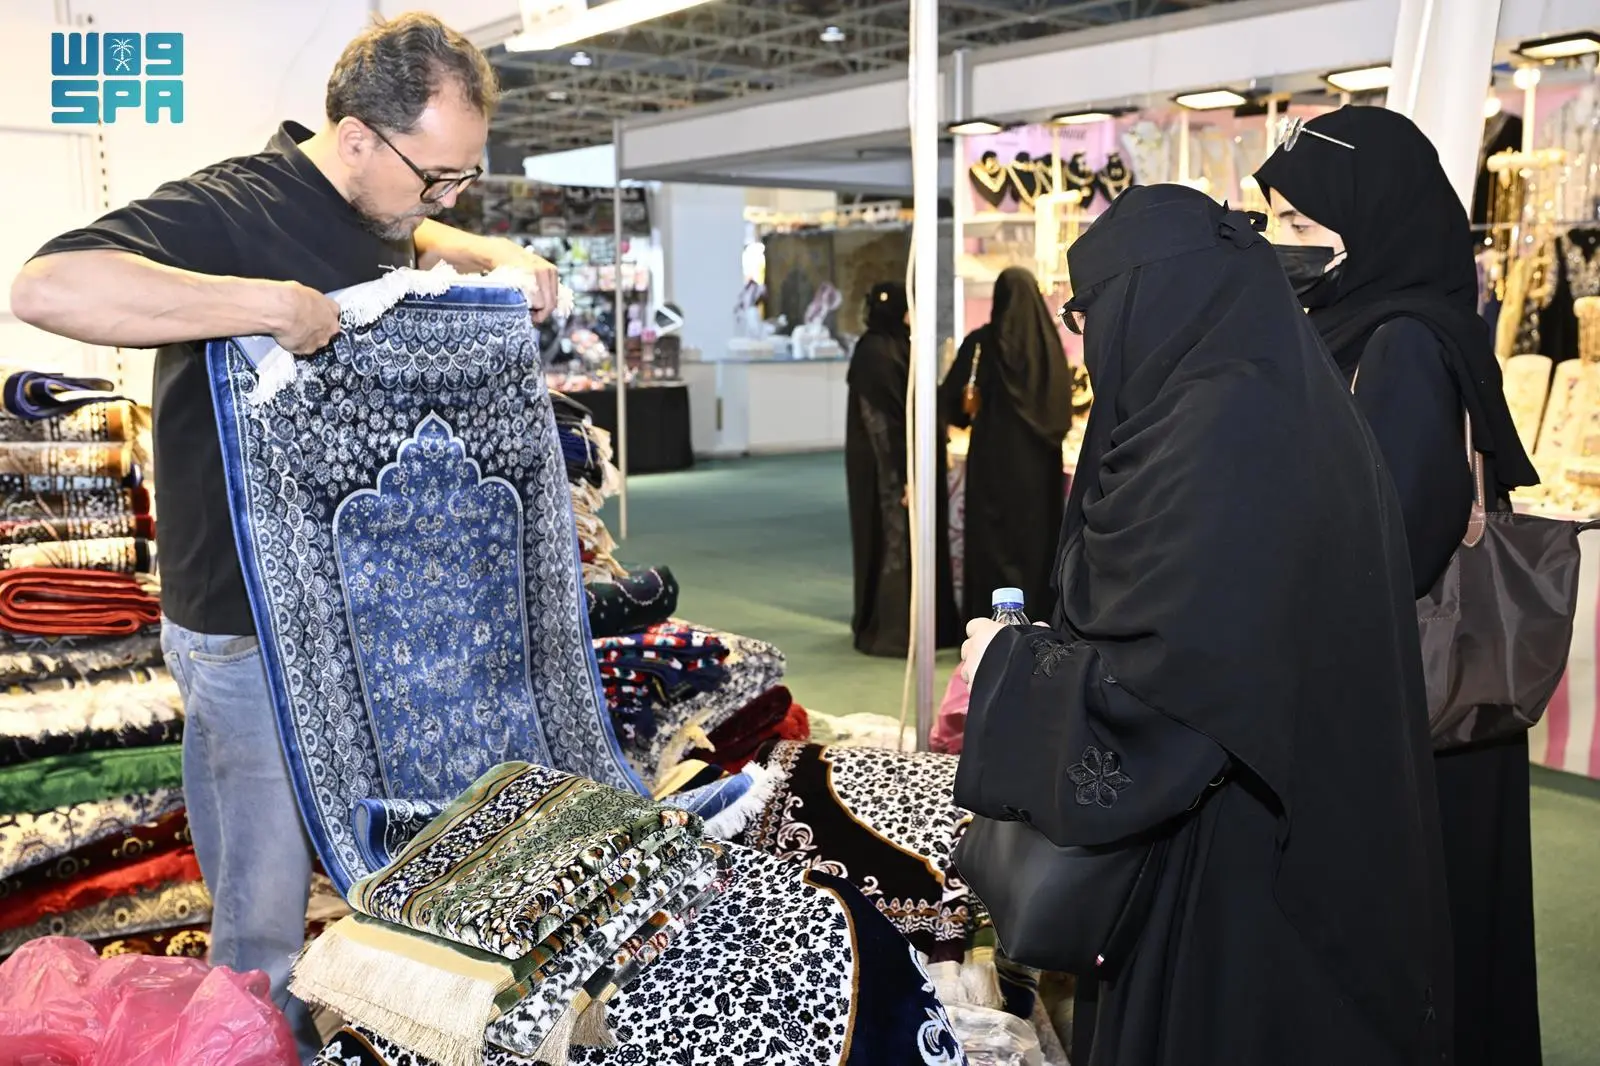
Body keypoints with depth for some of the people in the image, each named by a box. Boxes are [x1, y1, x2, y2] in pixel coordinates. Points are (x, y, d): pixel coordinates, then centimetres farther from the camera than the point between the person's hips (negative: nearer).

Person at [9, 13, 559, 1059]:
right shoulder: (229, 209, -22)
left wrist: (498, 256, 9)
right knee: (269, 893, 5)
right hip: (249, 624, -8)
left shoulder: (377, 212, 5)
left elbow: (424, 239, 30)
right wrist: (268, 301, -39)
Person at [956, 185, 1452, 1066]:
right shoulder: (1286, 409, 6)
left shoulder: (1218, 434, -23)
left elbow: (1158, 684, -28)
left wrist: (1010, 667, -12)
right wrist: (1048, 646, 8)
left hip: (1234, 863, -9)